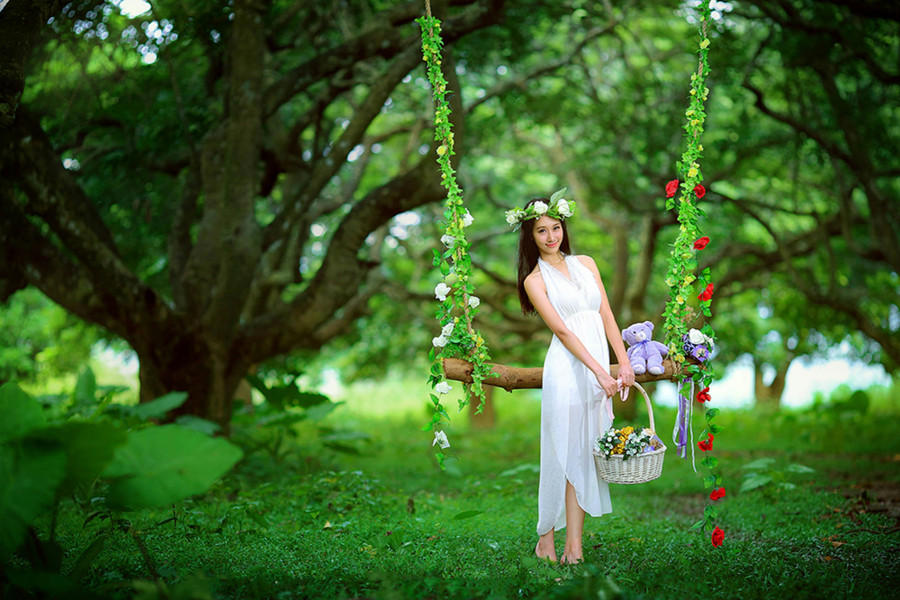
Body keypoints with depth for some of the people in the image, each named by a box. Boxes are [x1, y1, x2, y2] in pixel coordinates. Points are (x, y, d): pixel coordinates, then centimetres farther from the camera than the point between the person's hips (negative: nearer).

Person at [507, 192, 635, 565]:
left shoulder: (586, 264, 15)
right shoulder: (535, 280, 0)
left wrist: (624, 363, 3)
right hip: (567, 367, -4)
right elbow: (562, 331, -9)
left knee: (584, 452, 2)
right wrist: (599, 371, -16)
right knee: (565, 451, -3)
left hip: (599, 365, 4)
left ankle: (574, 543, 3)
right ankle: (547, 533, 10)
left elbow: (606, 317, 12)